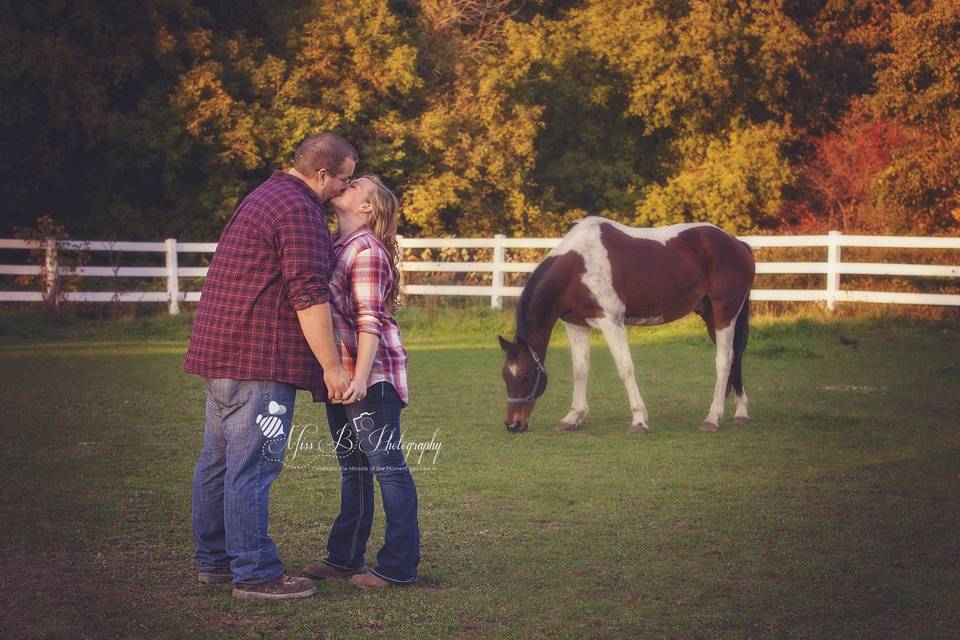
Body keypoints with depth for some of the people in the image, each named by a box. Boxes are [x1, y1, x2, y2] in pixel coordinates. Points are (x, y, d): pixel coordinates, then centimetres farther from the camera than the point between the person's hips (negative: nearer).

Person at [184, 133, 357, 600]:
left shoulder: (265, 196, 20)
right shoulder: (299, 211, -13)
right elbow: (309, 296, -18)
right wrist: (331, 366, -15)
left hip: (218, 351, 11)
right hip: (259, 356, -11)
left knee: (218, 459, 14)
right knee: (252, 466, -8)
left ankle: (214, 560, 22)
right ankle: (255, 573, -5)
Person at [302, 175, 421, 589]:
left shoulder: (367, 249, -14)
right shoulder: (335, 247, 13)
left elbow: (370, 320, -19)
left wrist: (361, 377, -25)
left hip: (371, 376, -9)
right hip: (340, 375, 9)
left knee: (387, 466, -3)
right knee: (352, 468, 16)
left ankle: (399, 566, 1)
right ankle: (345, 557, 25)